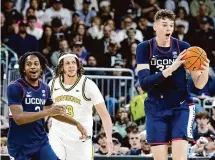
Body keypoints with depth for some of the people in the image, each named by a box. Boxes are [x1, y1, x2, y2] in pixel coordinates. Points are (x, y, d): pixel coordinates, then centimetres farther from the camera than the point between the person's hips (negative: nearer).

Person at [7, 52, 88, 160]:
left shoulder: (45, 88, 7)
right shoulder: (15, 88, -13)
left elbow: (54, 112, 23)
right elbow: (18, 118, -24)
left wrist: (76, 123, 19)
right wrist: (47, 112, -29)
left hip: (41, 142, 6)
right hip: (20, 145, -6)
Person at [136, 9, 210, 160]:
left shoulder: (183, 47, -4)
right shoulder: (144, 48, -4)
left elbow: (199, 84, -3)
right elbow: (144, 83, -17)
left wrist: (205, 71, -26)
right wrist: (170, 69, -29)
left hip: (181, 107, -1)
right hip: (156, 109, 1)